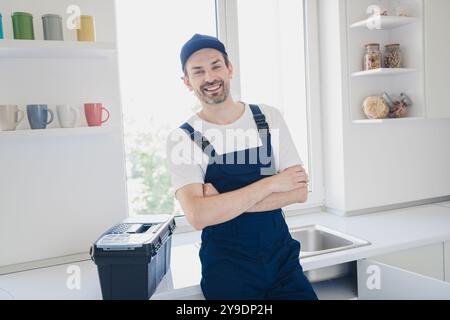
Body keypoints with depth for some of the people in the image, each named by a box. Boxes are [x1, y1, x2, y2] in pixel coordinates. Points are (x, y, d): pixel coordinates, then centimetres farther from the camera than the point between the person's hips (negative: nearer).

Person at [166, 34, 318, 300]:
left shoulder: (269, 117, 0)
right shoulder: (182, 139, -9)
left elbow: (299, 191, -7)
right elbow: (198, 215, -22)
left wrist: (224, 202, -15)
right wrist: (270, 183, -18)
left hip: (282, 258, 3)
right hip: (226, 268, -2)